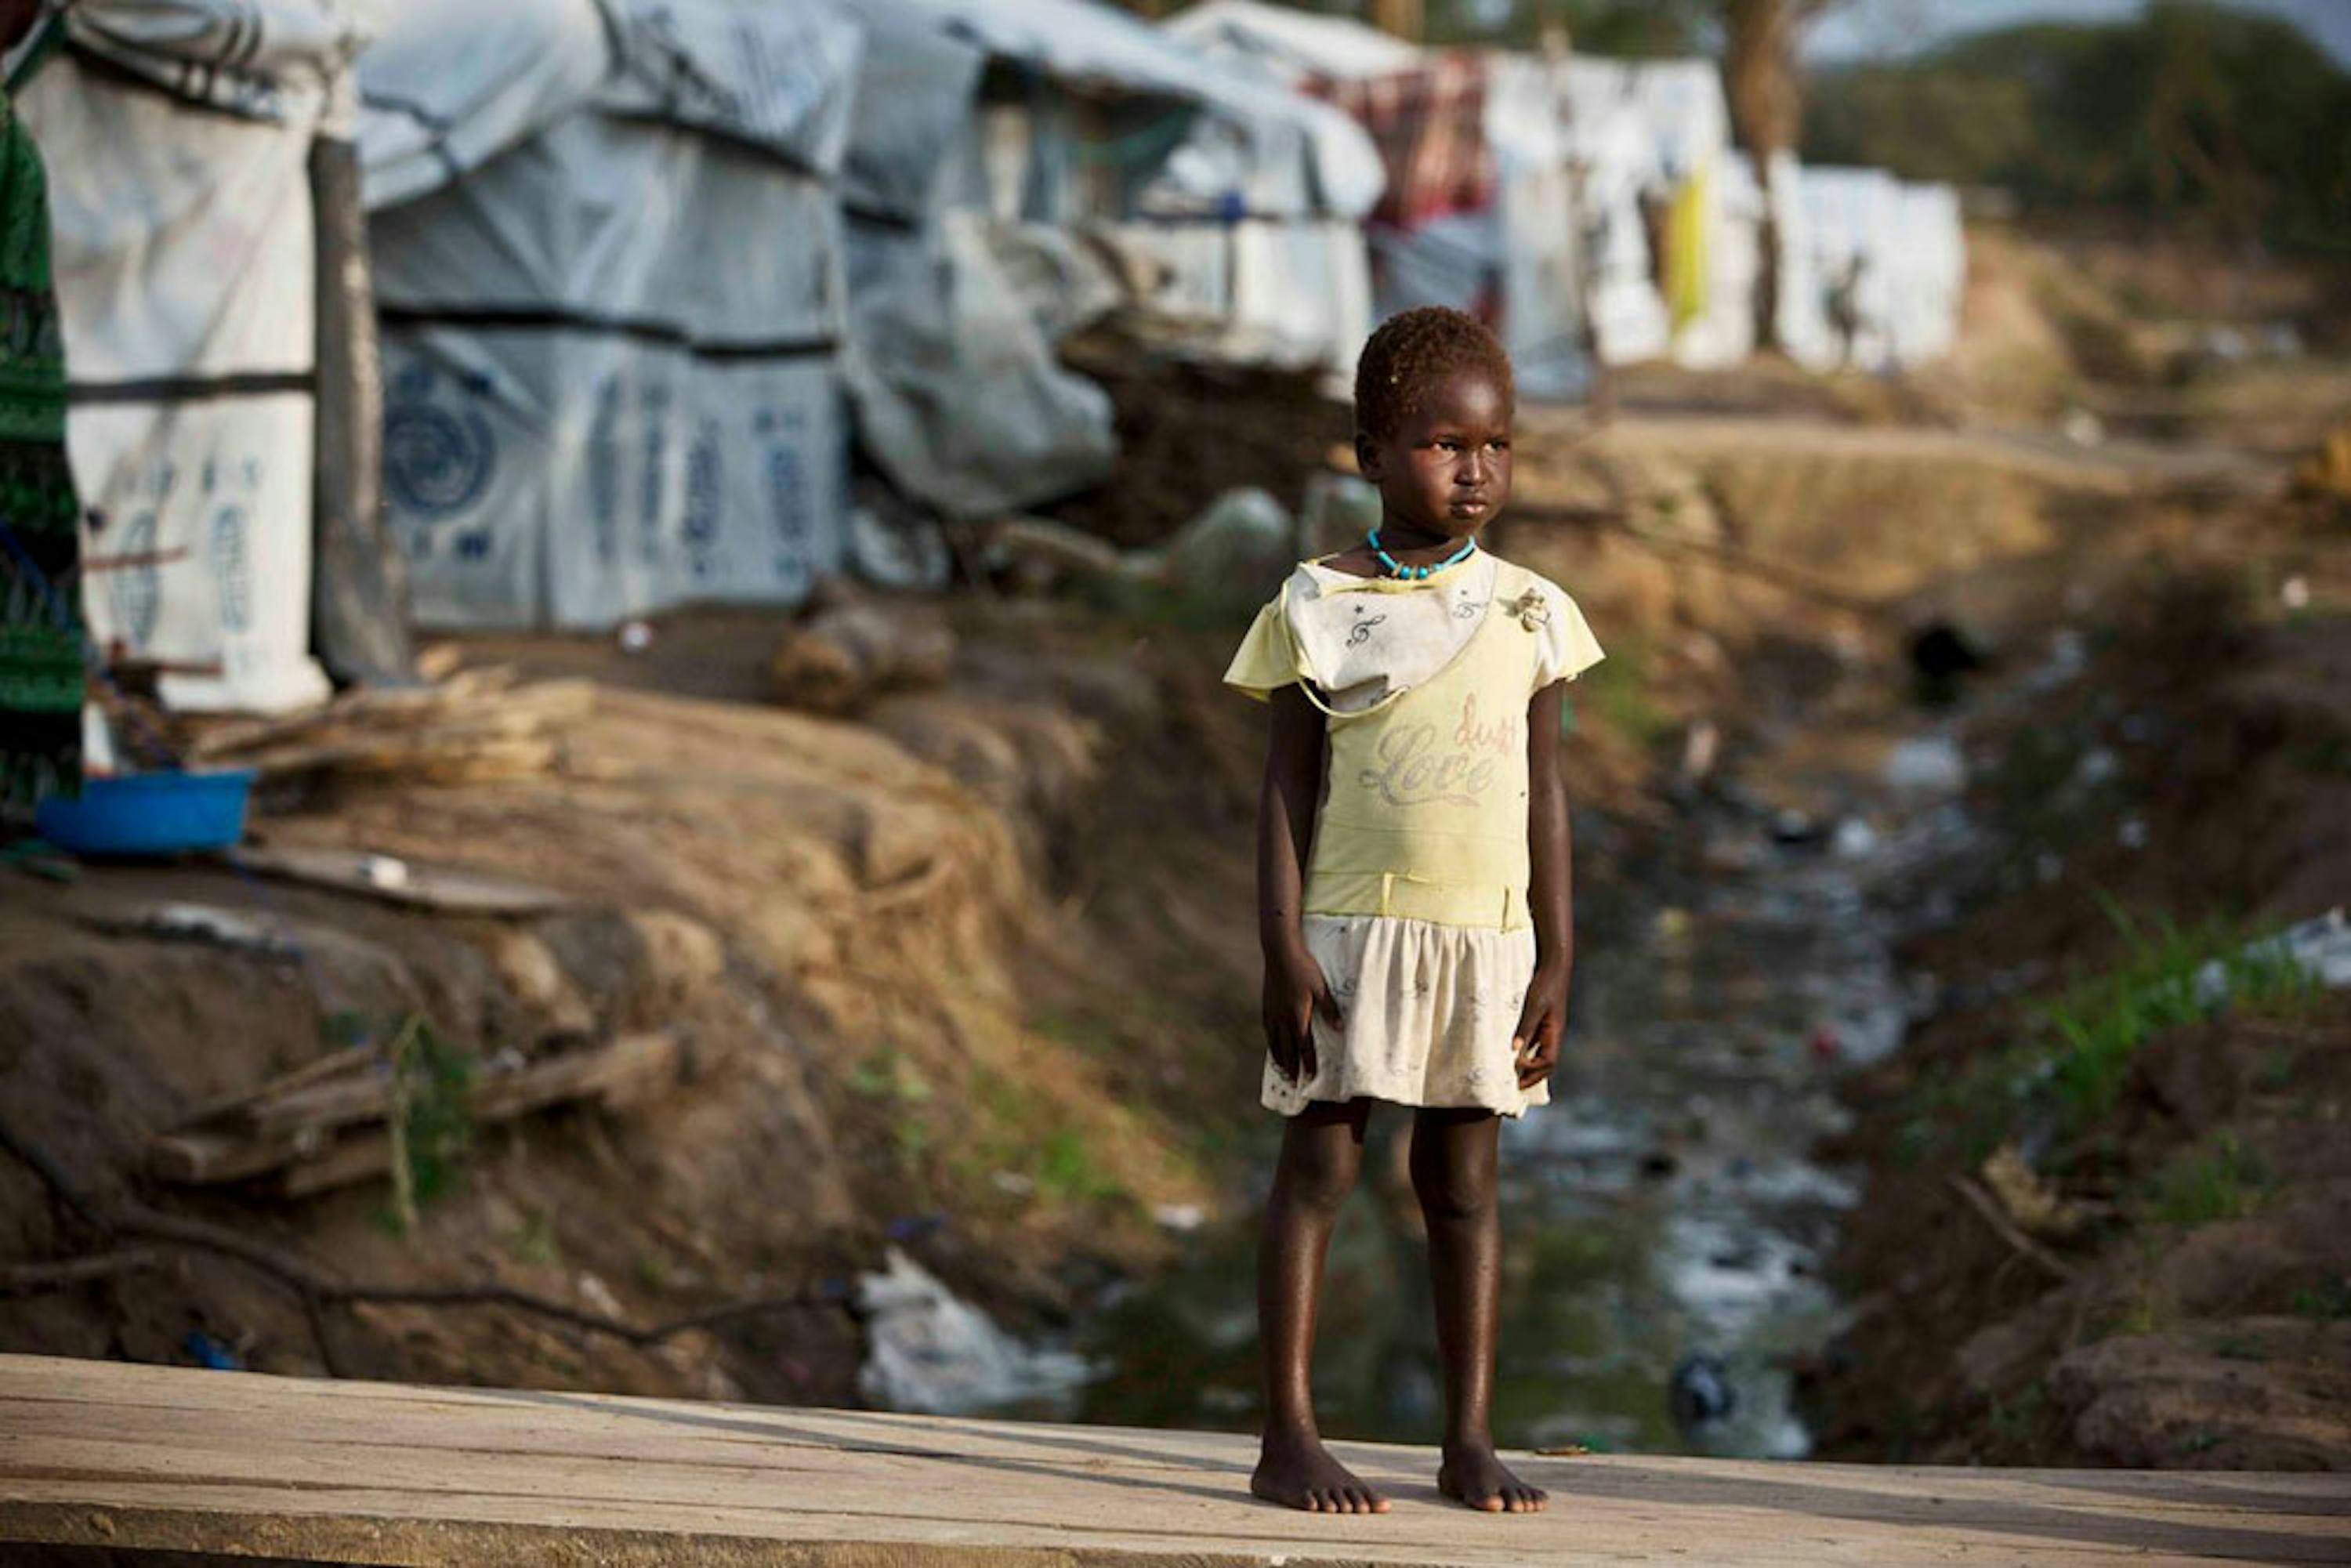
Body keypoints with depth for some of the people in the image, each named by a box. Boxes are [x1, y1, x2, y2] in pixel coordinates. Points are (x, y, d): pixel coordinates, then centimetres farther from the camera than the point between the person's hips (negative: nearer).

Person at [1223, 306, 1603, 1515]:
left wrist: (1554, 963, 5)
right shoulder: (1320, 608, -2)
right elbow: (1286, 792, -1)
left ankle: (1469, 1439, 10)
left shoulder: (1528, 612, 7)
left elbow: (1545, 793, 9)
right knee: (1319, 1163, -3)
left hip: (1486, 936, 3)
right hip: (1353, 929, -3)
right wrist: (1284, 952, -9)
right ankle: (1290, 1438, 0)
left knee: (1463, 1177, 6)